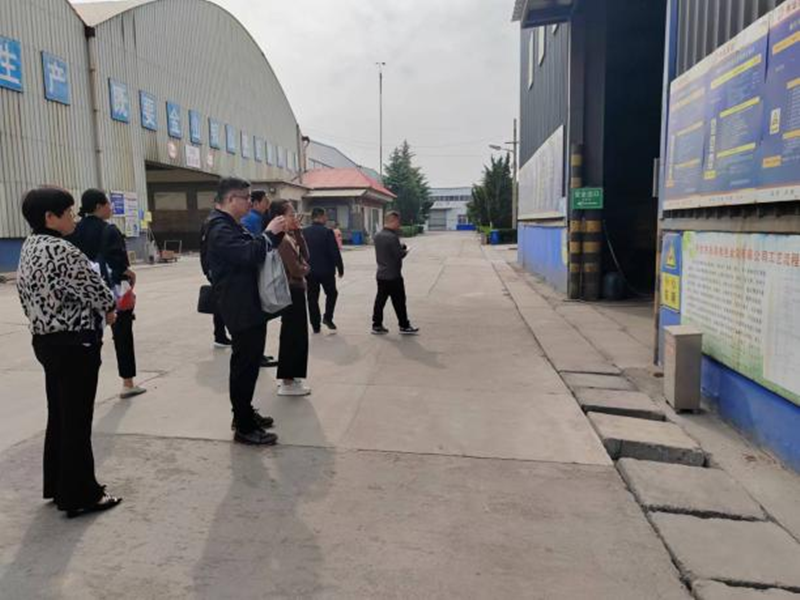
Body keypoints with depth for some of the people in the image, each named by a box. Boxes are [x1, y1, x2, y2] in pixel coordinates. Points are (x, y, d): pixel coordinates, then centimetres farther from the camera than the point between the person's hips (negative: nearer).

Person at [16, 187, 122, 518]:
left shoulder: (28, 247, 9)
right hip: (74, 344, -10)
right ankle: (80, 495, 12)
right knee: (77, 421, 1)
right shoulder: (62, 251, -21)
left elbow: (26, 295, 14)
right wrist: (109, 310, 5)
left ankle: (57, 484, 32)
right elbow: (94, 289, -17)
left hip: (45, 340, 10)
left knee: (58, 416, 19)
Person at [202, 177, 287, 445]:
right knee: (245, 365, -6)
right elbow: (248, 255, -29)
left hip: (248, 306, 11)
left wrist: (275, 234, 4)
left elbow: (253, 252, 17)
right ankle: (244, 428, 1)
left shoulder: (229, 225, 18)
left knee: (247, 362, 18)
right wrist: (270, 233, -17)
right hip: (240, 309, -11)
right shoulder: (220, 229, -17)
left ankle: (244, 413, 31)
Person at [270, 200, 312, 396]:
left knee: (292, 335, 18)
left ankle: (288, 377, 29)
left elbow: (305, 257, 9)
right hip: (292, 292, -10)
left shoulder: (289, 236, 11)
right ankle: (287, 383, 5)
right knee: (295, 336, -3)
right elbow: (297, 270, -22)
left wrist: (298, 233, 3)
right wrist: (306, 268, 0)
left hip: (293, 290, 10)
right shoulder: (283, 240, -20)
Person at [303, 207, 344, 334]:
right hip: (326, 270, -4)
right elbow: (335, 252, -13)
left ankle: (315, 326, 11)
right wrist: (340, 268, -2)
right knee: (331, 293, 17)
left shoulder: (304, 232, 3)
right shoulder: (327, 232, -11)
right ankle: (327, 317, 5)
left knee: (312, 297, 8)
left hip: (310, 271, 4)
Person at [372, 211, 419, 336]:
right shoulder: (393, 237, -21)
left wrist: (400, 247, 10)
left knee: (380, 300, 11)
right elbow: (399, 255, -19)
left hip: (381, 274, 8)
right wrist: (405, 251, 2)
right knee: (399, 302, 3)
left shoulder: (377, 236, 6)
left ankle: (377, 325, 14)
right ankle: (404, 326, 13)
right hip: (393, 276, -8)